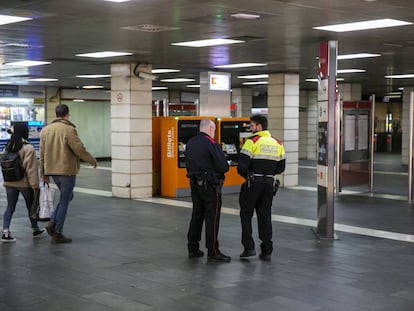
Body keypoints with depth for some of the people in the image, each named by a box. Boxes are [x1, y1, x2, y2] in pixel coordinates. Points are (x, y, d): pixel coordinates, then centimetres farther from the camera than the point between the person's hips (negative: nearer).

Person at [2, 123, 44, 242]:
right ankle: (35, 230, 28)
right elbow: (31, 169, -17)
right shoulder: (28, 148, -16)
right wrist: (35, 185, -14)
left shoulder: (8, 147, 6)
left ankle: (5, 232, -3)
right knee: (31, 206, 13)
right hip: (24, 183, -5)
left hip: (9, 183, 5)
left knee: (10, 207, 8)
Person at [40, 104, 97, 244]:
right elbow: (80, 149, -16)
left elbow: (42, 153, 11)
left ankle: (53, 222, 10)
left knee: (67, 196, 23)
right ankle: (57, 233, 7)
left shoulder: (45, 130, 7)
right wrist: (92, 160, 0)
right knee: (64, 201, 3)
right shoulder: (69, 129, -15)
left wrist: (43, 172, 18)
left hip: (52, 170, 7)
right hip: (67, 170, -7)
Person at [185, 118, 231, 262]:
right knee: (212, 218, -3)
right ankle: (213, 252, -1)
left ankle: (193, 249, 20)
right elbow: (223, 166, -16)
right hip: (210, 185, -7)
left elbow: (188, 164, 12)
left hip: (195, 184, 7)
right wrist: (225, 166, 4)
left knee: (196, 216, 14)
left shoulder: (190, 143, 9)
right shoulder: (211, 143, -14)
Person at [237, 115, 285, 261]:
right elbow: (280, 168, 11)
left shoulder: (252, 142, -10)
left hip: (253, 183, -5)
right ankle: (267, 251, 9)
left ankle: (249, 247, 3)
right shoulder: (277, 144, 9)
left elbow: (242, 165, -16)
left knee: (246, 214, 8)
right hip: (269, 183, 5)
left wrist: (244, 174, 4)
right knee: (265, 216, 10)